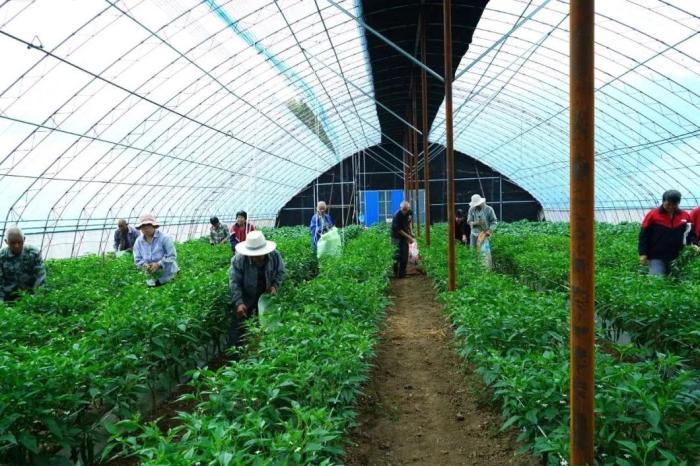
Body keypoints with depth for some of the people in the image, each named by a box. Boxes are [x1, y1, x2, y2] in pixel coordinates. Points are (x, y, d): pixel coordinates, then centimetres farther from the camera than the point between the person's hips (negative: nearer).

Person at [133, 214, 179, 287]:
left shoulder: (164, 238, -18)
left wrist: (158, 264, -28)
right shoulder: (139, 242, -3)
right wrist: (144, 265, -22)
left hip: (168, 275, -4)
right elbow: (137, 259, 0)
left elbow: (172, 256, -18)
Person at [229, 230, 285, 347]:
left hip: (266, 295, 3)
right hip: (245, 296, -3)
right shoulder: (239, 259, -29)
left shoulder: (275, 256, -22)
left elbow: (280, 272, -2)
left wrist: (275, 286, -19)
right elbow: (234, 282, -22)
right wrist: (238, 302, -29)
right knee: (238, 325, -1)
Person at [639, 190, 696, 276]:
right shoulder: (653, 214, -4)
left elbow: (691, 234, 15)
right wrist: (643, 254, -8)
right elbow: (643, 235, -3)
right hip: (656, 257, -4)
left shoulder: (685, 216, 5)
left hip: (677, 258, 4)